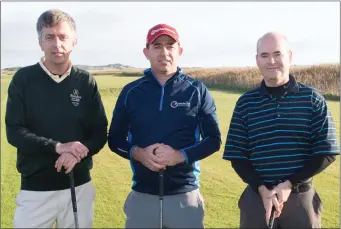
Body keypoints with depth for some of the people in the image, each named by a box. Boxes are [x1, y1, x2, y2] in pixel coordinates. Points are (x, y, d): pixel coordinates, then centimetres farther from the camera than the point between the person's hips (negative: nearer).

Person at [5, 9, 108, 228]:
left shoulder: (86, 81, 1)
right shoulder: (24, 79, -3)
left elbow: (100, 133, 1)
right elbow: (14, 132, -8)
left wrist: (77, 154, -19)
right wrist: (57, 147, -22)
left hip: (79, 186, 2)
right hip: (35, 188, -1)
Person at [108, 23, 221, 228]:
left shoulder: (198, 90, -1)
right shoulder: (131, 91, 3)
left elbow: (214, 140, 0)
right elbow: (115, 139, 7)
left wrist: (181, 156, -16)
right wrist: (137, 153, -13)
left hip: (186, 196, -1)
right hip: (142, 196, 1)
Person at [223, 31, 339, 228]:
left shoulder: (312, 99, -2)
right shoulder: (245, 103, 1)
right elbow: (237, 156, 0)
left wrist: (290, 184, -12)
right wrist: (262, 189, -13)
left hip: (302, 197, 0)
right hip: (256, 196, 1)